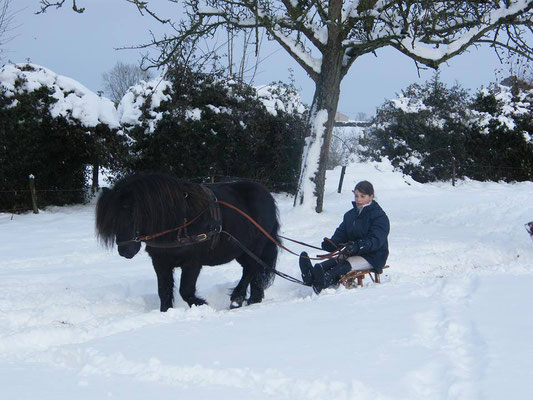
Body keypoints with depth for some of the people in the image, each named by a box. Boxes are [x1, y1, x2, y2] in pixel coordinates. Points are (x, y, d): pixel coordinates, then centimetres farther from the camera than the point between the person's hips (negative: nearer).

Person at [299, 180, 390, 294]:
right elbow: (341, 234, 8)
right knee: (336, 261, -26)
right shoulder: (350, 215, 16)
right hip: (354, 254, 6)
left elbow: (376, 241, -20)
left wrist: (357, 246, -37)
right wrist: (330, 244, -16)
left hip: (373, 256, -6)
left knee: (346, 265, -33)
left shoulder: (380, 217, -7)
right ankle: (312, 274, -55)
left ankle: (324, 282, -60)